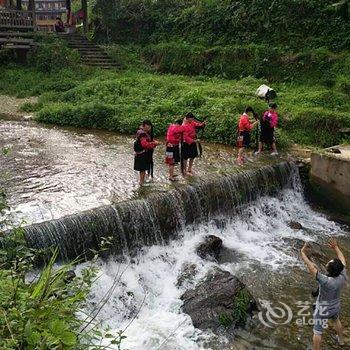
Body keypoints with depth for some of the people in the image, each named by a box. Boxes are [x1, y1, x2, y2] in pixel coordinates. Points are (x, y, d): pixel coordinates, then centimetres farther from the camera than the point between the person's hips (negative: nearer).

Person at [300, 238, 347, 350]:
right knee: (336, 320, 37)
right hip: (336, 307, 6)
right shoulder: (343, 277, -26)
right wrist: (336, 247, -1)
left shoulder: (325, 281, -41)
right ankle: (341, 340, 59)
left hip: (323, 310, -6)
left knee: (317, 332, 12)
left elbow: (311, 267, -38)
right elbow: (342, 260, -10)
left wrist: (303, 253, -29)